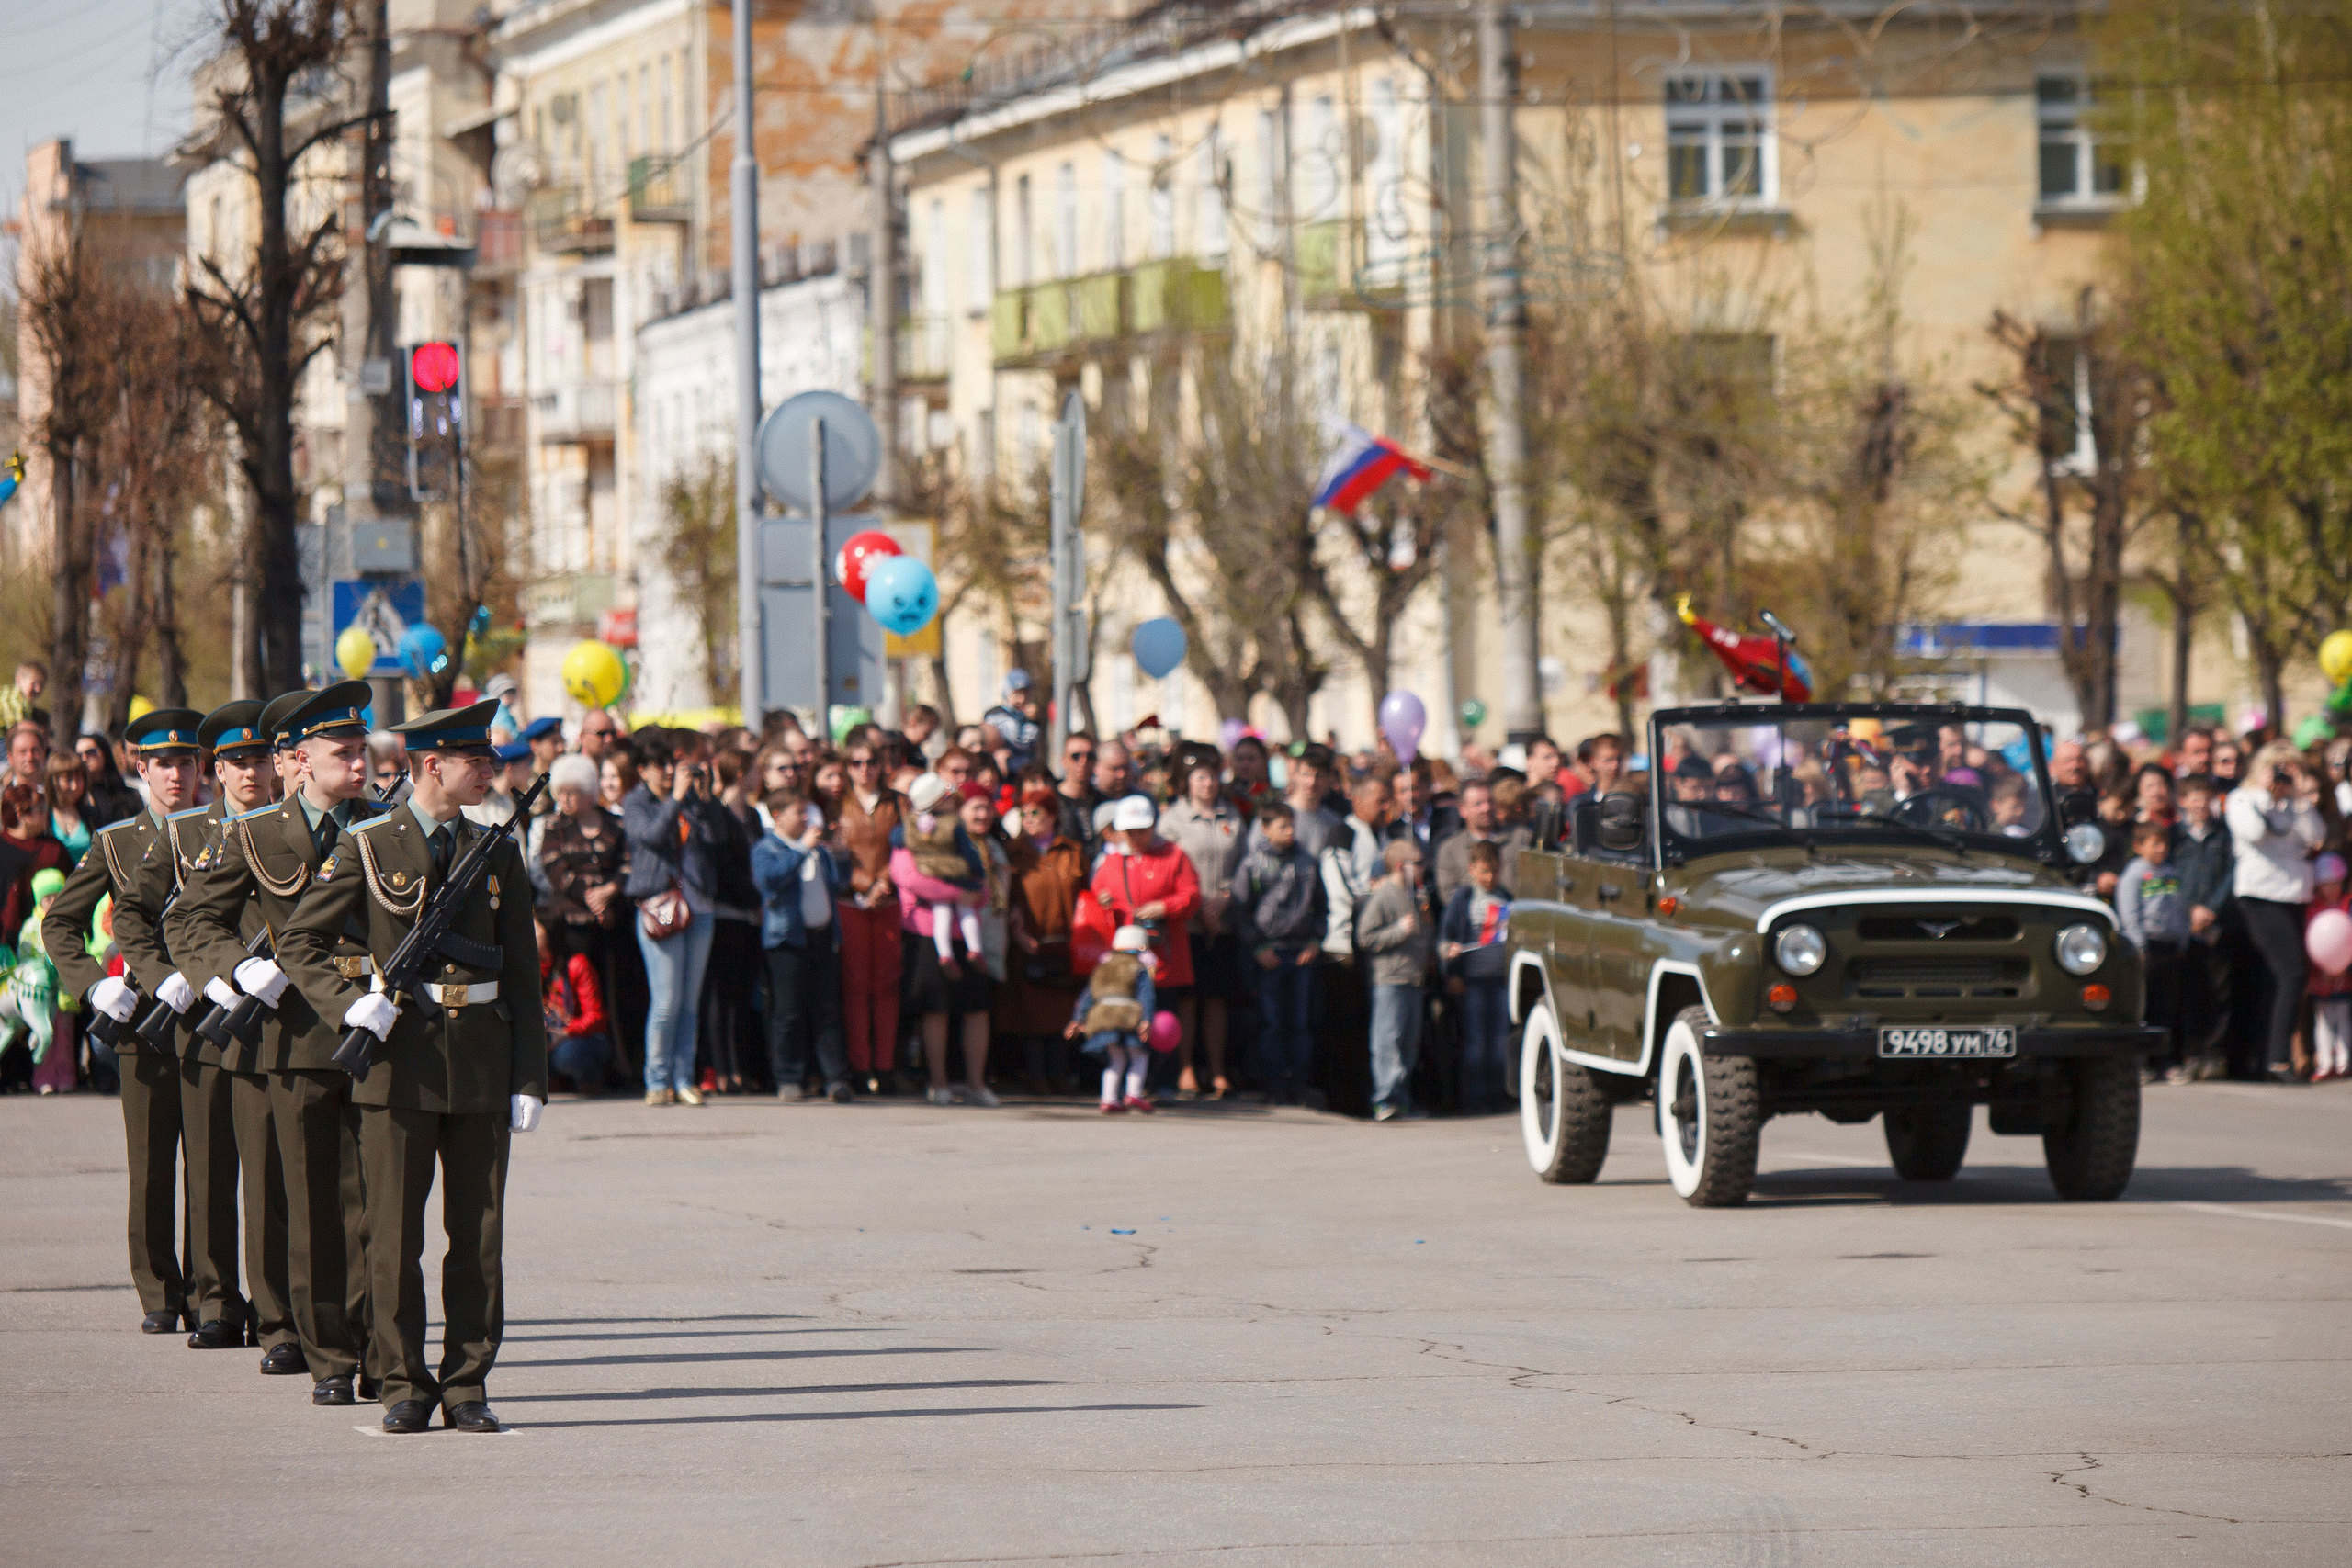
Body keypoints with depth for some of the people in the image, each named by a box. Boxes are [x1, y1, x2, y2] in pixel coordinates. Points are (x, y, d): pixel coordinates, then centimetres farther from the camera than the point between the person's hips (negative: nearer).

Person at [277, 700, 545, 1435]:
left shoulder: (498, 853, 11)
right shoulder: (366, 847, 1)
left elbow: (522, 975, 11)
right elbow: (299, 944, 3)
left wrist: (529, 1078, 4)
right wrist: (351, 1004, -13)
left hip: (481, 1058, 3)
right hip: (399, 1060, -3)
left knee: (478, 1235, 3)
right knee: (394, 1236, -1)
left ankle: (467, 1385, 10)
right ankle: (404, 1386, 6)